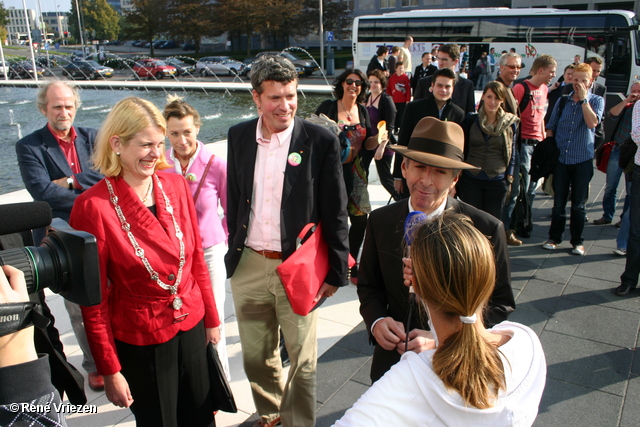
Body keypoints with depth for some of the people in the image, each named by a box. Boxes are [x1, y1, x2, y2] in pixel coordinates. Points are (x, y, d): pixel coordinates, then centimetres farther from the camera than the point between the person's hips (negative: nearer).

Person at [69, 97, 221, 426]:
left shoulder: (176, 185, -5)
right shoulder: (93, 206, -17)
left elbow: (196, 257, 5)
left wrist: (211, 318, 10)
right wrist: (109, 370, -8)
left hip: (191, 324, 4)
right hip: (140, 340, -4)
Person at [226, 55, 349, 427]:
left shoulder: (321, 141, -10)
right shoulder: (240, 136, 2)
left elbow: (335, 213, -7)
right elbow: (234, 199, 11)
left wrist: (335, 271, -7)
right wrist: (235, 250, 13)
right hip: (248, 267, 4)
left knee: (302, 360, 10)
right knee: (256, 356, 19)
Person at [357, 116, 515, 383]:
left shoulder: (486, 229, -17)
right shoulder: (380, 221, -8)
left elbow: (501, 304, -11)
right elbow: (368, 285, 3)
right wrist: (376, 321, -18)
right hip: (393, 358, 3)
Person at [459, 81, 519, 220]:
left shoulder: (510, 123, 0)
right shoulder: (471, 120, 1)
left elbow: (512, 153, 8)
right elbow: (463, 148, 8)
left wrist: (509, 177, 4)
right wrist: (460, 171, 6)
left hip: (497, 181, 0)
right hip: (470, 180, 0)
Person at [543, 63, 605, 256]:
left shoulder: (596, 101, 1)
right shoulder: (563, 101, 7)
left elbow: (592, 123, -18)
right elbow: (551, 127, 12)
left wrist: (584, 98, -15)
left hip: (582, 160, -2)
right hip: (561, 159, 2)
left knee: (578, 204, 5)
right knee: (559, 202, 9)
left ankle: (577, 241, 17)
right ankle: (554, 237, 21)